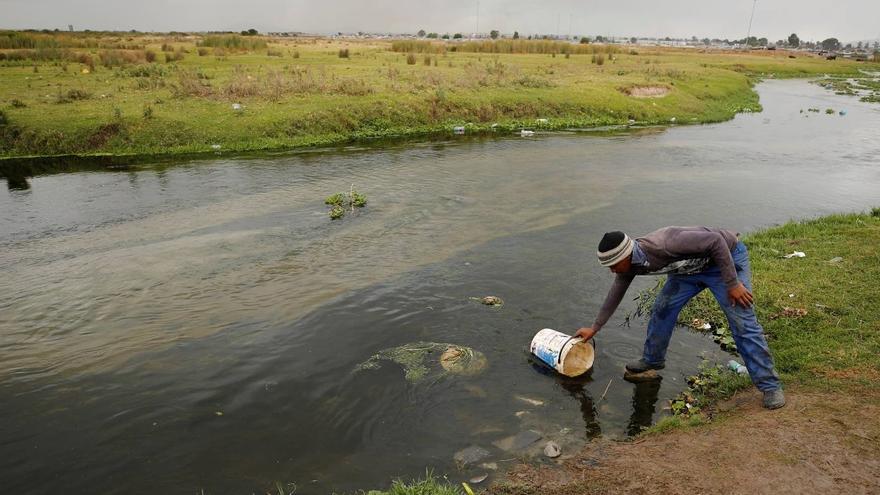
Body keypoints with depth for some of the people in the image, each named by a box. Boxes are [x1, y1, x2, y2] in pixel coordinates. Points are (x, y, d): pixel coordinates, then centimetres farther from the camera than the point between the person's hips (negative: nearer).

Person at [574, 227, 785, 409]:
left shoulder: (663, 245, -39)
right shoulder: (629, 265, -12)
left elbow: (716, 241, -33)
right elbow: (615, 294, 4)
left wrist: (732, 284, -28)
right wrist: (594, 328, 12)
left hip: (726, 257, -7)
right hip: (691, 266, 7)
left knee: (743, 323, -11)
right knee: (662, 308, 3)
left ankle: (770, 385, -1)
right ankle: (653, 359, 23)